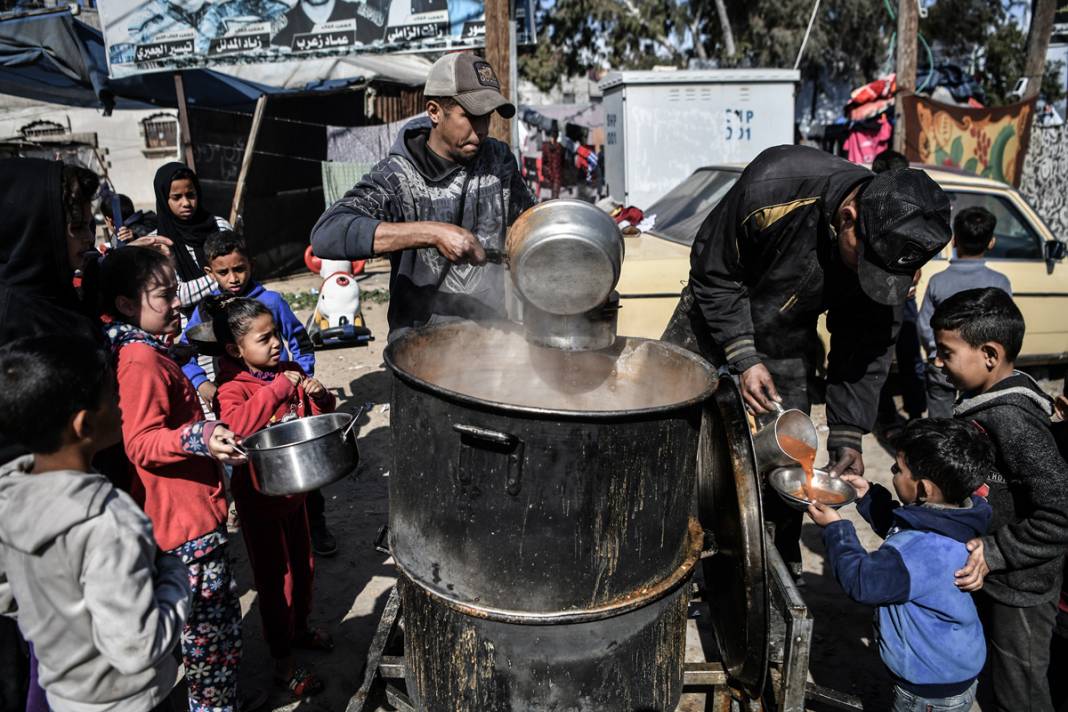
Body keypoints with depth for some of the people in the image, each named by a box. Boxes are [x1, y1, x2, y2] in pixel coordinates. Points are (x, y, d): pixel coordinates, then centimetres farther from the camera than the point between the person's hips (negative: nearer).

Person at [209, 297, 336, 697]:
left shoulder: (288, 370, 0)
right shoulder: (232, 388, -19)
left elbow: (320, 418, 11)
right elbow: (238, 425, -40)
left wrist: (318, 396, -11)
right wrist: (279, 387, -38)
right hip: (259, 495, -7)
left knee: (303, 564, 21)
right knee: (275, 578, 5)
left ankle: (300, 628, 45)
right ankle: (283, 664, 20)